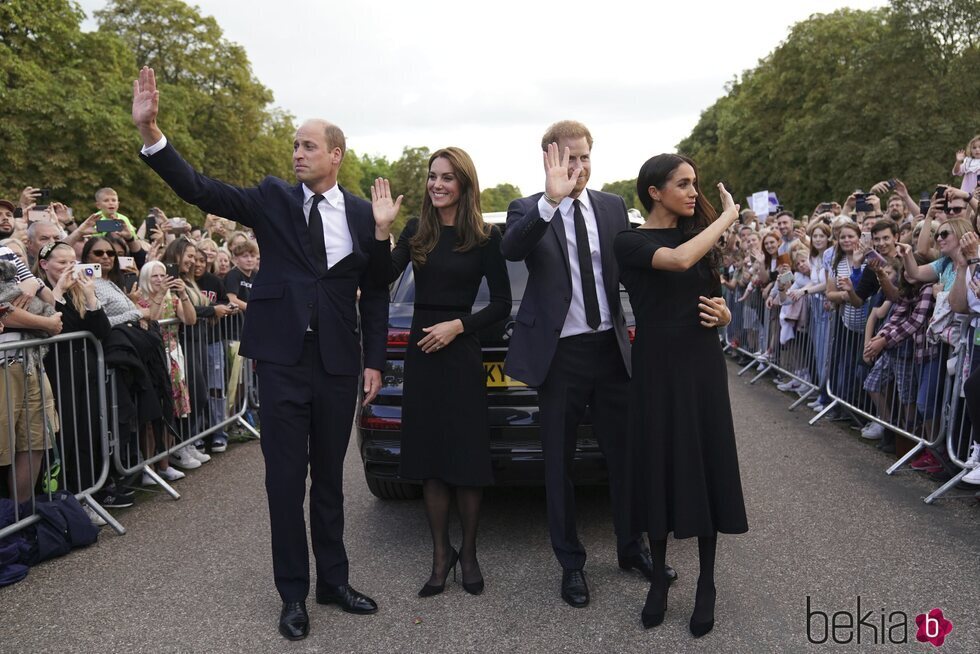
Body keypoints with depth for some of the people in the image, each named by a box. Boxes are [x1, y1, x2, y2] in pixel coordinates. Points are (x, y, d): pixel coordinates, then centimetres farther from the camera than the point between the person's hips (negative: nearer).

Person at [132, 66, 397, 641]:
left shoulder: (363, 214, 3)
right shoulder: (272, 199, 2)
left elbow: (376, 294, 6)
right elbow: (199, 188, -9)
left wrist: (375, 362, 1)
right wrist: (150, 130, -22)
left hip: (337, 362, 1)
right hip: (283, 358, -1)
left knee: (330, 477, 14)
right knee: (286, 480, 6)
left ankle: (334, 580, 30)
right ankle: (294, 593, 22)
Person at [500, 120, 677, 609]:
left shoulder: (613, 207, 6)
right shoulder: (529, 210, -5)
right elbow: (511, 249, -27)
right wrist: (551, 200, -40)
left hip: (611, 346, 3)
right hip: (560, 353, -3)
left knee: (624, 453, 14)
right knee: (558, 462, 8)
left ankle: (631, 548, 35)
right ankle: (571, 563, 26)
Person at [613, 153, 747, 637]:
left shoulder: (701, 236, 10)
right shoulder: (630, 242, -6)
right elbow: (679, 260, -27)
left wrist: (721, 313, -4)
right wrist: (729, 214, -14)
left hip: (702, 365, 4)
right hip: (657, 368, -4)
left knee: (706, 468, 5)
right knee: (659, 468, 4)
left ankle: (706, 583, 19)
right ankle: (659, 576, 22)